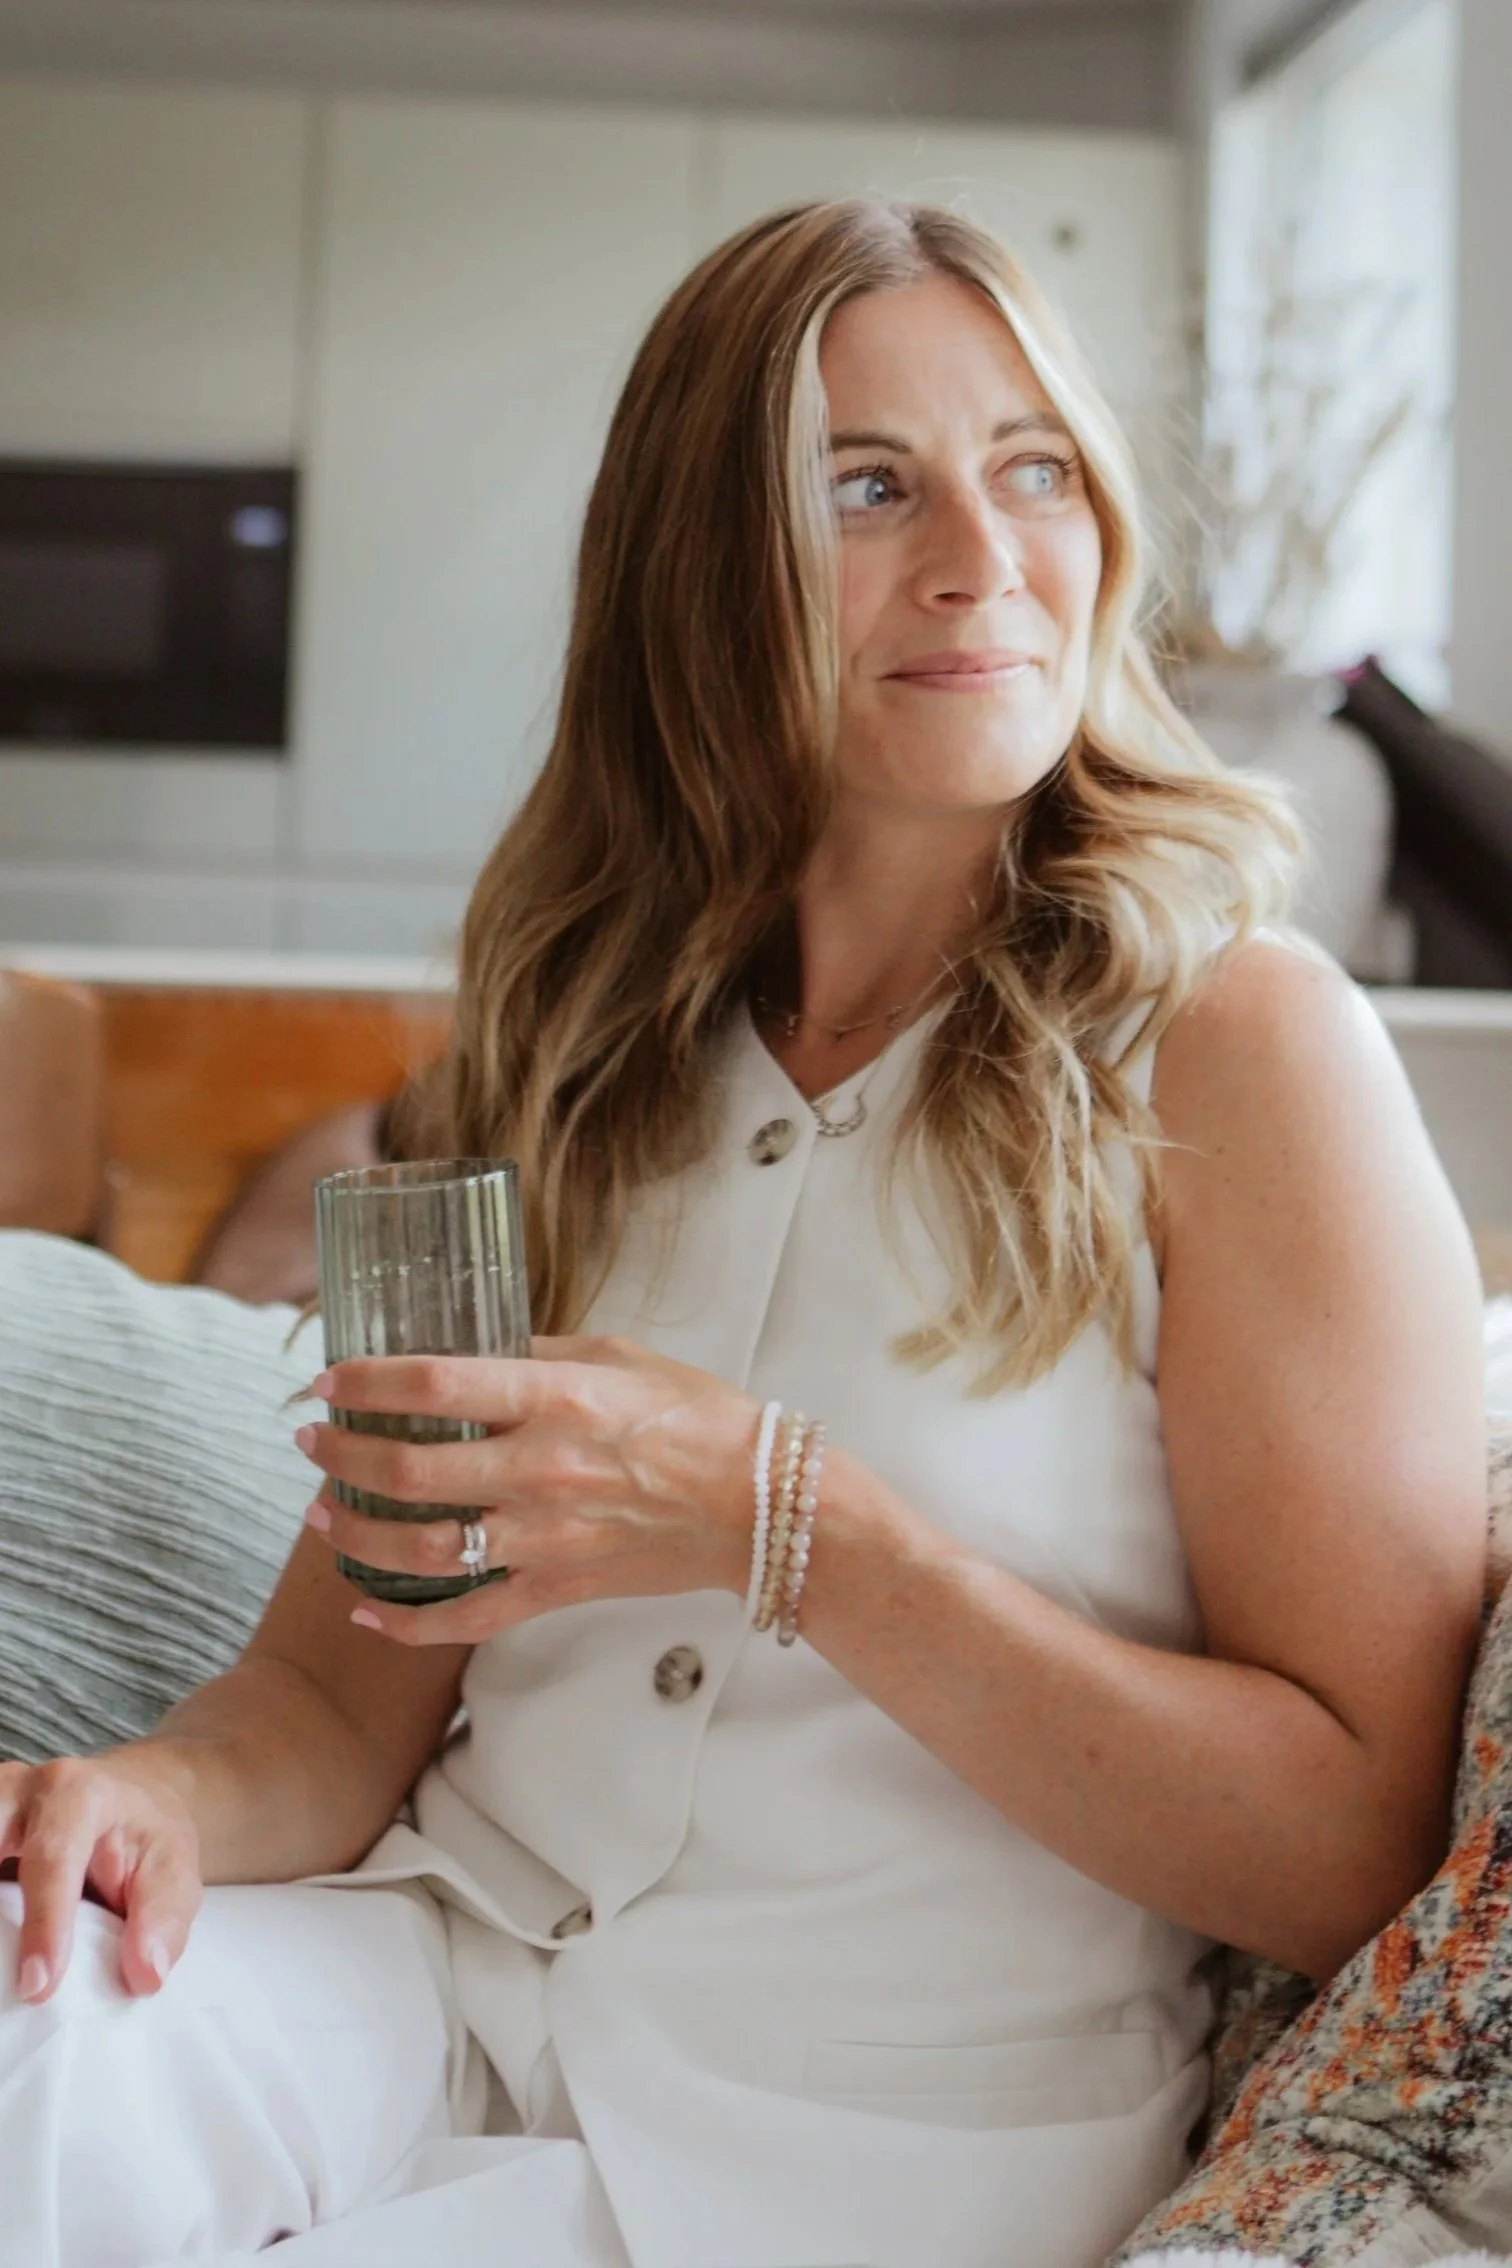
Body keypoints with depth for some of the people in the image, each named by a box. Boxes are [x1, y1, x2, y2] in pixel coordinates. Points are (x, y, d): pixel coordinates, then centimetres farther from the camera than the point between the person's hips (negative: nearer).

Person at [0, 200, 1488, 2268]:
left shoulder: (1239, 1043, -8)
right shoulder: (576, 1061, 8)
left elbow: (1356, 1848, -13)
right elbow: (347, 1688, 8)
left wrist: (780, 1525, -21)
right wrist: (172, 1792, -16)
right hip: (446, 1995, 4)